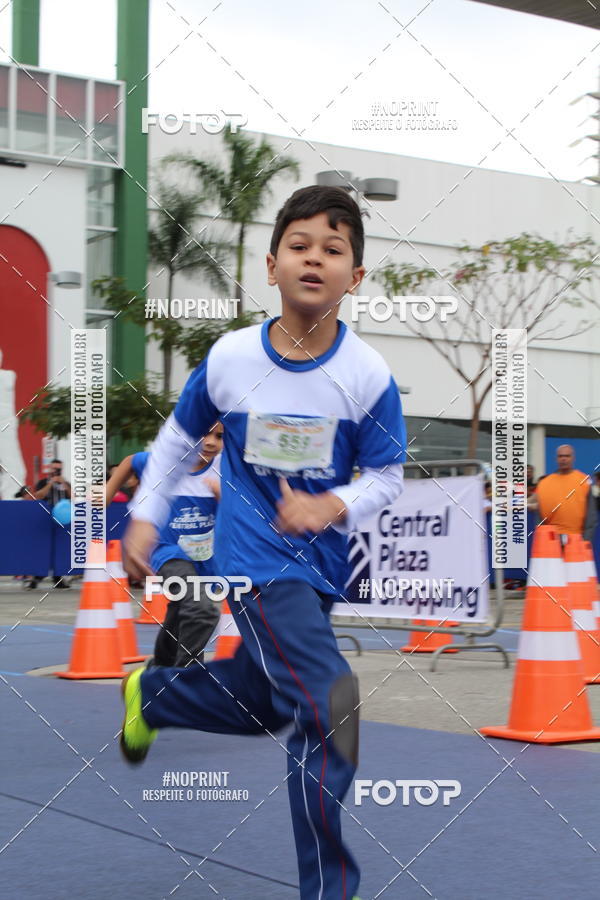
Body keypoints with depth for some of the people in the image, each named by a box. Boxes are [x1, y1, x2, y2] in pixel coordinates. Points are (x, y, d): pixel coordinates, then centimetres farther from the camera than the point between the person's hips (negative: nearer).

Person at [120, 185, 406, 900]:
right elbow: (179, 435, 9)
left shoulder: (368, 374, -9)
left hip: (320, 565, 4)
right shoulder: (228, 357, -9)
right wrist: (146, 516, 9)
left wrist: (332, 508, -19)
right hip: (254, 556, -4)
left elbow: (387, 476, -1)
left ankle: (150, 697, 50)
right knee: (332, 710, -17)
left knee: (262, 702, 21)